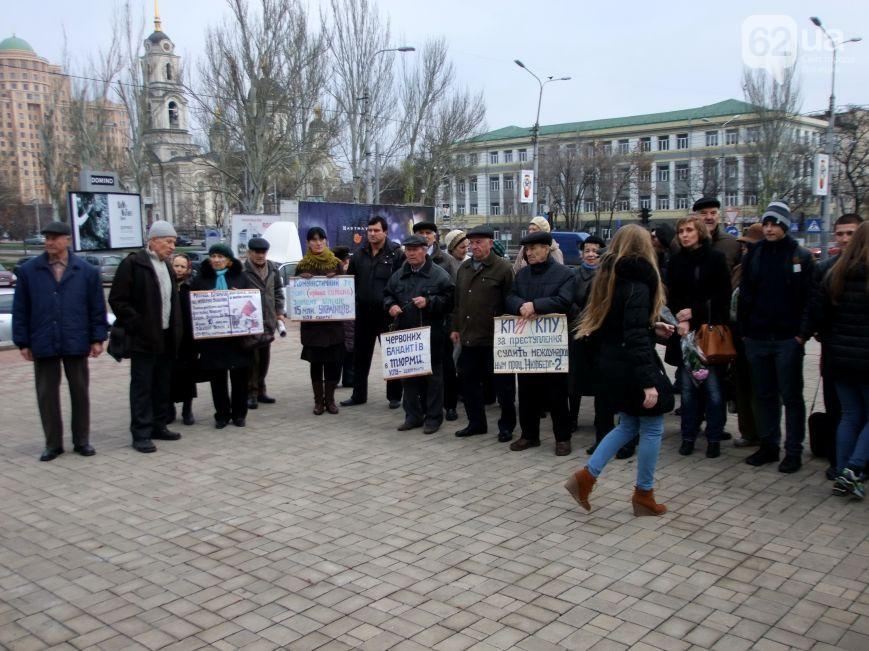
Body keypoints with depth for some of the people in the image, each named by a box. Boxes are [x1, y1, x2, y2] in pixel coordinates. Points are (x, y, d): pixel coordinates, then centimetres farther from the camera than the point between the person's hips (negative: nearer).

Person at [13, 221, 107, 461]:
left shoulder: (87, 271, 2)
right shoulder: (28, 271, 4)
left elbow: (97, 308, 4)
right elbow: (20, 310, 5)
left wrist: (97, 338, -1)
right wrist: (23, 342, 1)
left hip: (76, 343, 0)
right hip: (43, 344, 1)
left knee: (80, 393, 8)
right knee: (47, 395, 6)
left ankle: (82, 441, 20)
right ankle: (53, 443, 17)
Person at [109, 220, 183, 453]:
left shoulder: (166, 266, 16)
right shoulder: (133, 263, -8)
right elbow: (117, 299, -11)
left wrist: (176, 328, 13)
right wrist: (136, 325, -15)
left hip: (166, 337, 8)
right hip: (144, 338, -8)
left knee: (163, 386, 12)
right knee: (142, 387, -3)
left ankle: (159, 426, 22)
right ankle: (141, 434, 1)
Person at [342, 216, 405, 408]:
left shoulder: (396, 254, -6)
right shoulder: (359, 255, 9)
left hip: (387, 313, -5)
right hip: (363, 313, 5)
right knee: (360, 356, 11)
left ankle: (394, 396, 16)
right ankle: (358, 395, 23)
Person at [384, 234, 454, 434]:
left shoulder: (440, 275, -4)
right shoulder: (398, 276, 12)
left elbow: (449, 300, -9)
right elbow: (387, 295, 21)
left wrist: (428, 302, -20)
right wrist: (391, 305, 0)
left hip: (431, 334, -5)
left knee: (433, 376, 2)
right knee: (408, 376, 10)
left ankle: (433, 417, 12)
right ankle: (413, 415, 21)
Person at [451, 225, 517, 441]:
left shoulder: (503, 268, -7)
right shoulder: (464, 268, 14)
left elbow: (510, 303, -9)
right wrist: (455, 327, 16)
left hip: (494, 339, -6)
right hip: (468, 337, 7)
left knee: (502, 384, 3)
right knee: (468, 381, 12)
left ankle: (507, 425, 17)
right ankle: (476, 422, 26)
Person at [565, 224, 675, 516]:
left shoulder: (610, 276, 9)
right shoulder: (637, 282, -17)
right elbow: (636, 337, -23)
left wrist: (653, 328, 18)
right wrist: (648, 382, -24)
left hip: (612, 363, 9)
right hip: (632, 365, -9)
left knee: (628, 424, 19)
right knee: (652, 428, 6)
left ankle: (586, 476, 13)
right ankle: (644, 494, 17)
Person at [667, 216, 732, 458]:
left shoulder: (716, 258, 1)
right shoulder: (676, 261, 9)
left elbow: (722, 297, -1)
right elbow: (672, 296, 7)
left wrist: (694, 311, -8)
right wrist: (680, 320, -9)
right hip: (685, 332, 3)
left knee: (713, 386, -3)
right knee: (688, 386, 4)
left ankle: (714, 438, 8)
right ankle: (688, 436, 13)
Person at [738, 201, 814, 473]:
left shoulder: (801, 257, -2)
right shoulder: (753, 255, 7)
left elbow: (808, 298, -5)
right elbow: (744, 295, 8)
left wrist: (802, 333, -12)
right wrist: (744, 330, 2)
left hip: (787, 338, -3)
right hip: (757, 338, 4)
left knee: (791, 396, 3)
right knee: (764, 395, 12)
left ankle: (793, 452, 11)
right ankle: (768, 445, 23)